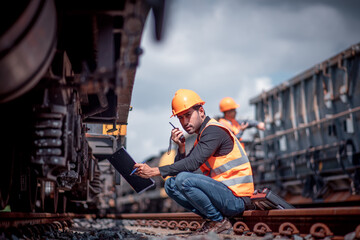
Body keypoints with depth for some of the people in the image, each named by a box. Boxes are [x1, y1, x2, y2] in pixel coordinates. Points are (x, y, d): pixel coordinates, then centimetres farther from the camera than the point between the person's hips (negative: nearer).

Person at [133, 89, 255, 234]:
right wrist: (181, 147, -6)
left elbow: (193, 163, -24)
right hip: (221, 192, 9)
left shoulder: (214, 131, -13)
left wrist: (154, 171, -24)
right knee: (171, 184, 6)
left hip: (237, 199, -9)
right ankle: (212, 217, 3)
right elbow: (181, 167, 12)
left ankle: (219, 220, -9)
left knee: (184, 179, -26)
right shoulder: (202, 136, 17)